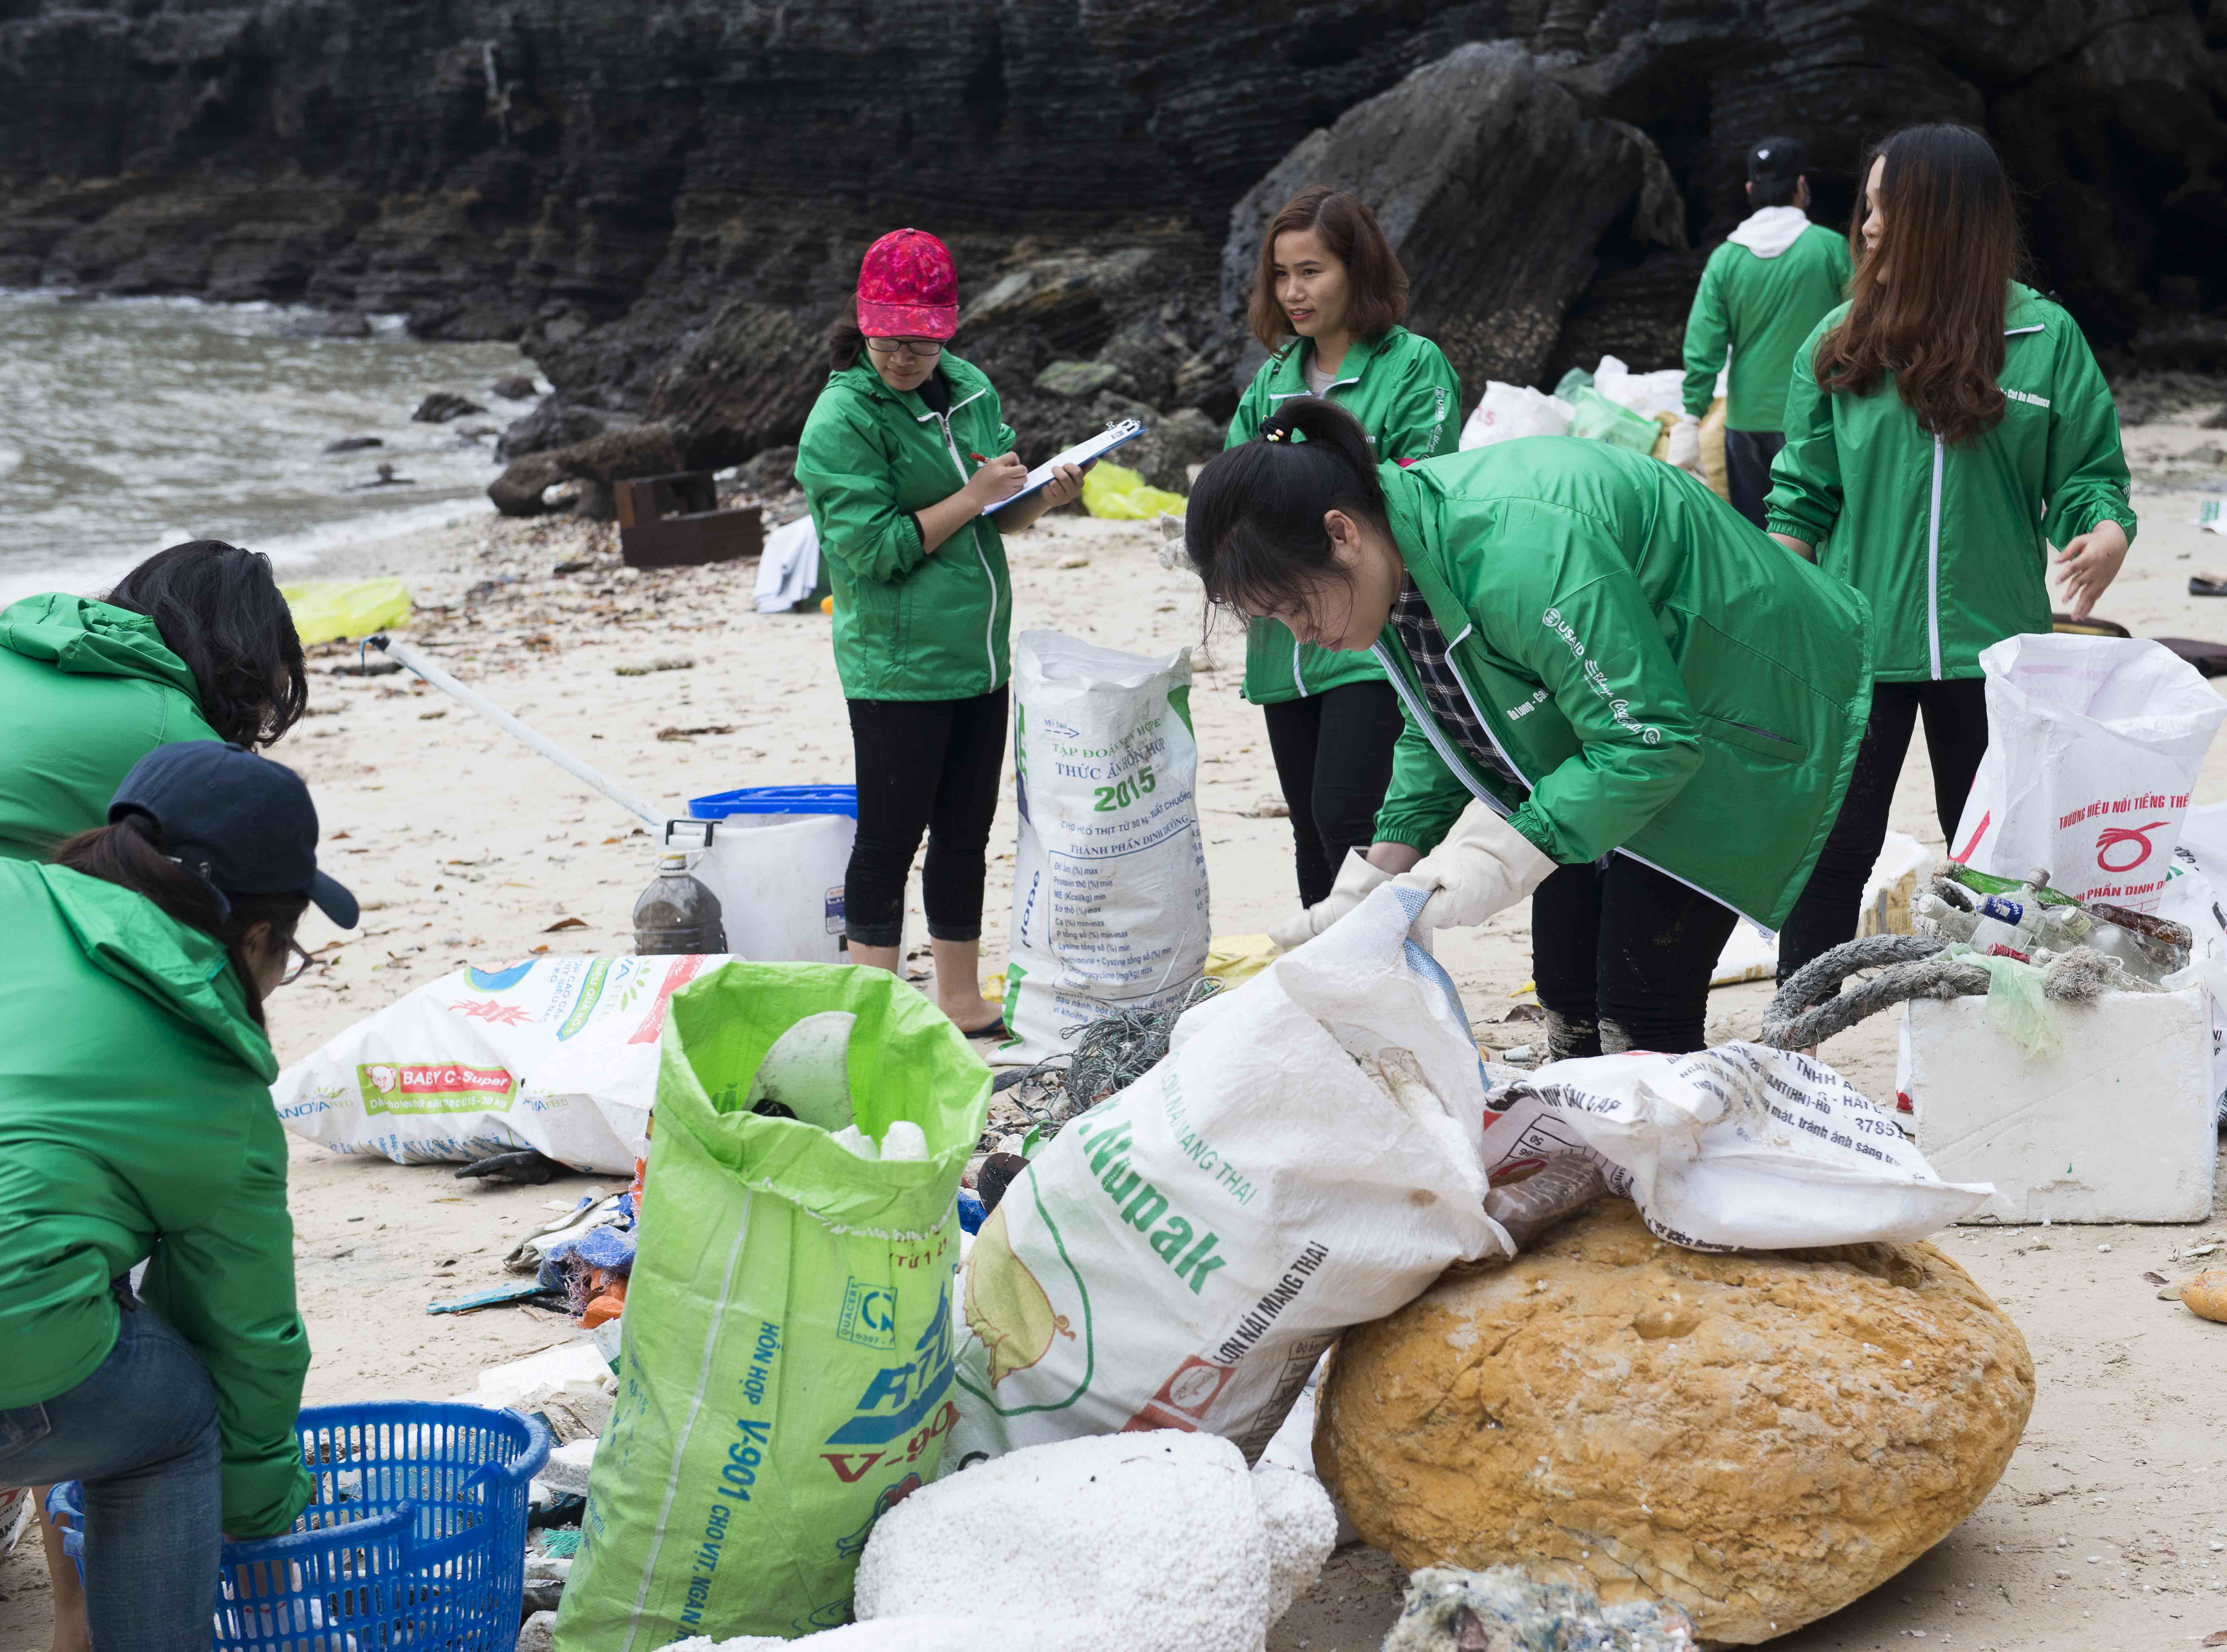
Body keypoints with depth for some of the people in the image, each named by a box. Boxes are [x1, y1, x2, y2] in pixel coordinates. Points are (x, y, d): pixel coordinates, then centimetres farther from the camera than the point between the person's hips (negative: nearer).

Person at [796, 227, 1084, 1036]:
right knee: (889, 841, 0)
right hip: (896, 667, -7)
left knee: (965, 837, 14)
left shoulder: (971, 389, 8)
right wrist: (971, 497, -17)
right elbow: (873, 548, -17)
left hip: (978, 658, 7)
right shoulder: (843, 421, -12)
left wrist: (1041, 499, -4)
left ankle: (962, 1002, 25)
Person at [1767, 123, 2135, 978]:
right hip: (1858, 643, 1)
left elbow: (2090, 472, 0)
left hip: (1988, 647, 0)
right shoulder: (1844, 340, 0)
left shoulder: (2045, 336, -5)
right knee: (1833, 849, 5)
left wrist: (2107, 532, -22)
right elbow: (1804, 493, 5)